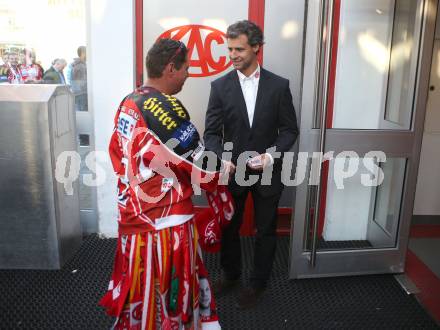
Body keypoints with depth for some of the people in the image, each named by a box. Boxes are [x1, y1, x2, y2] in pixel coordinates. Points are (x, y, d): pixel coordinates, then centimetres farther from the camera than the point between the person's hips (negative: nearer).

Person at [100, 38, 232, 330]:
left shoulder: (128, 104, 7)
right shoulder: (166, 108, -20)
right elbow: (199, 163, -16)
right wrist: (222, 172, 4)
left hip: (134, 214, 8)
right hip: (166, 219, -8)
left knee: (141, 291, 23)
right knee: (170, 292, 10)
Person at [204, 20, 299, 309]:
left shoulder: (279, 85, -5)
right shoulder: (220, 86, -3)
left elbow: (289, 129, -2)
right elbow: (212, 132, -5)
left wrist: (271, 154, -18)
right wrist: (221, 157, -23)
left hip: (267, 171, 0)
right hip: (233, 170, 1)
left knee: (265, 231, 13)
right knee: (229, 228, 17)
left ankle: (258, 284, 34)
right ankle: (230, 275, 42)